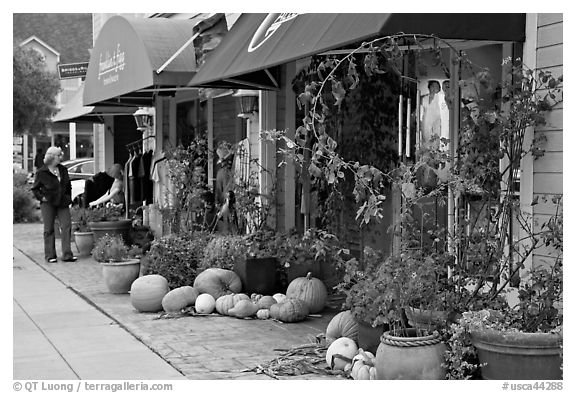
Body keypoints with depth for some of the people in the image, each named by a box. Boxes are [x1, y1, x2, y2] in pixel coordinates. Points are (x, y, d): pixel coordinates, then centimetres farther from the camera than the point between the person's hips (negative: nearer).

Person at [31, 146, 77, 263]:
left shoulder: (63, 170, 8)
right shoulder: (42, 172, -5)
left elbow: (68, 185, 19)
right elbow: (35, 188, 3)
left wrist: (68, 198, 11)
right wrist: (42, 197, -9)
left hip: (62, 203, 4)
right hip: (48, 204, -4)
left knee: (67, 226, -6)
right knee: (49, 229, 3)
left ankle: (67, 255, -3)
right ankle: (50, 256, 10)